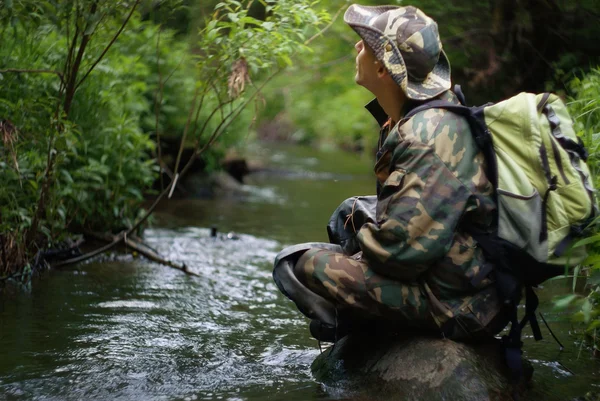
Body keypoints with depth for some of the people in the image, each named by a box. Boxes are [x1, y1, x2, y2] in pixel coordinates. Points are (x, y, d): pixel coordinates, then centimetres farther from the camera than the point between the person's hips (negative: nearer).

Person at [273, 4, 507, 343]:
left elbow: (399, 250, -28)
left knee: (296, 265, -14)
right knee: (348, 213, 26)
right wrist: (358, 215, 8)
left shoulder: (429, 140, -27)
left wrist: (361, 232, -7)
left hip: (457, 306, -10)